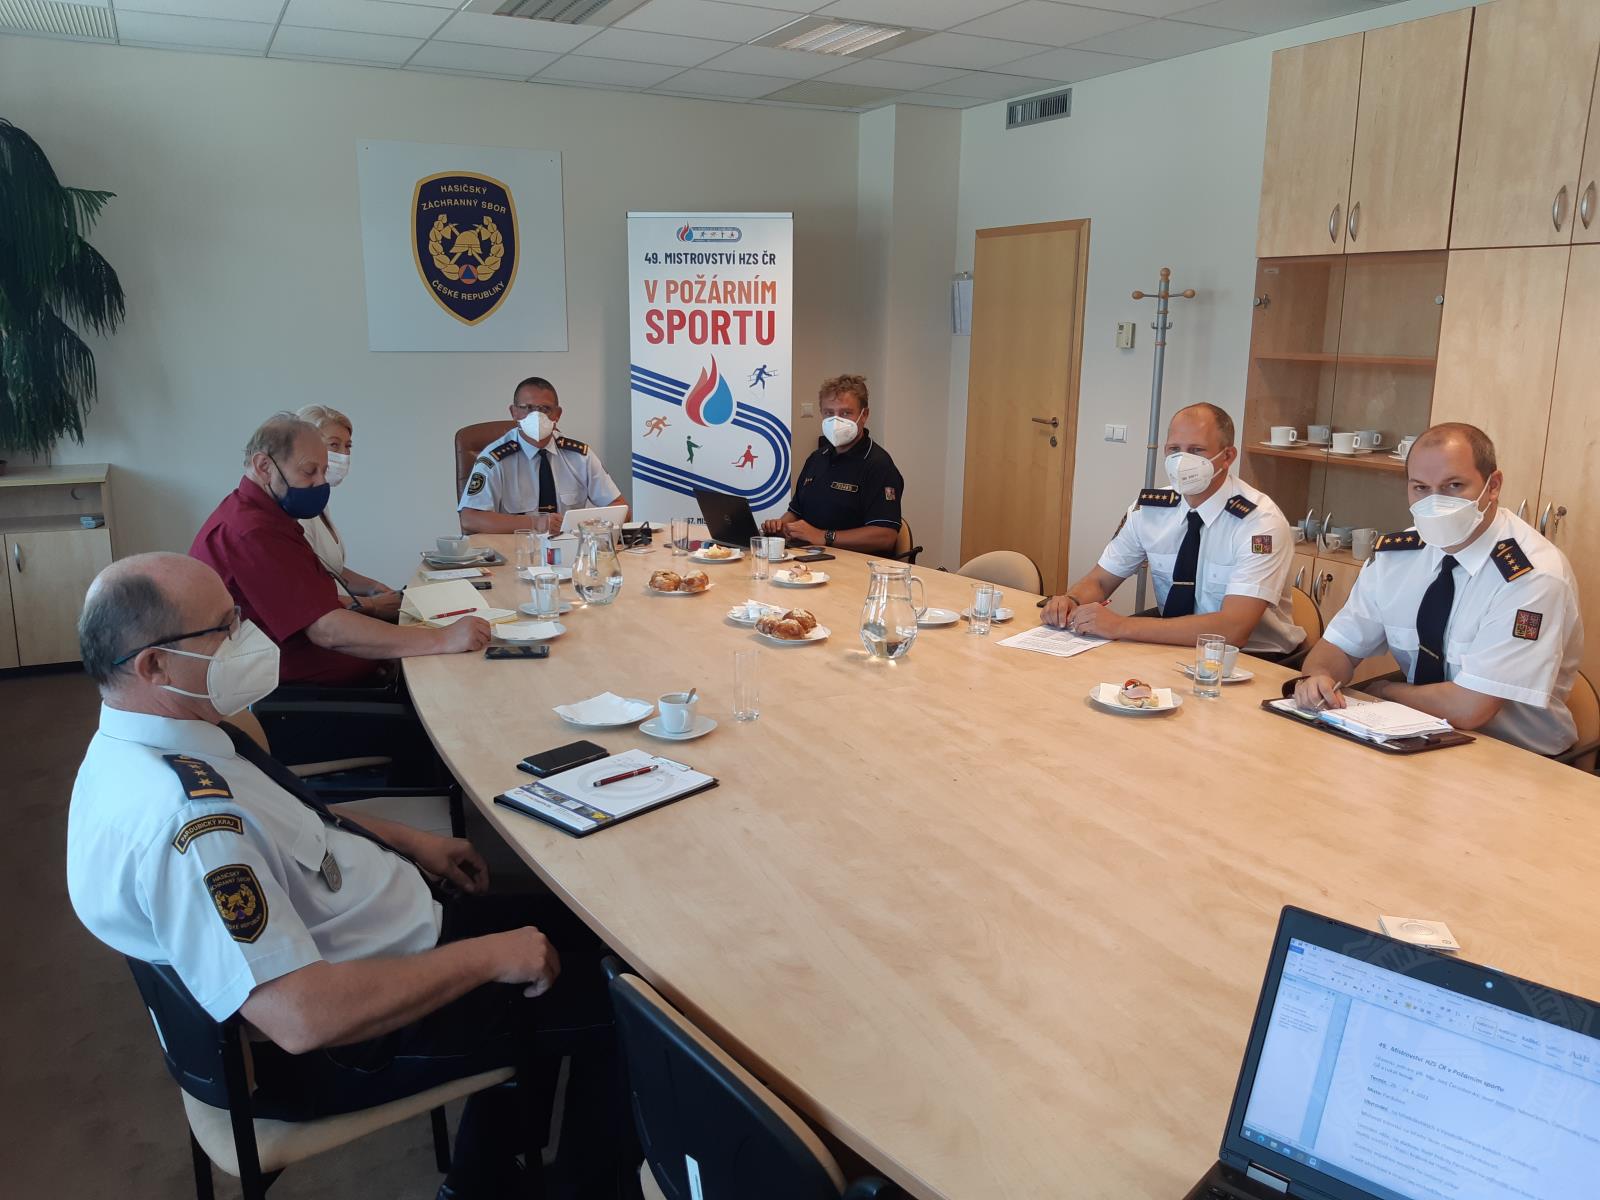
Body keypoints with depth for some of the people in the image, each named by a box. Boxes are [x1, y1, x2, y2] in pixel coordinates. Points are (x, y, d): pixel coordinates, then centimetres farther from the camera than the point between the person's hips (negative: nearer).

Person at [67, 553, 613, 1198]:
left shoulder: (147, 747, -3)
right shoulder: (176, 819, -34)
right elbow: (304, 1016, -37)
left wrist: (408, 840, 10)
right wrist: (488, 958, -27)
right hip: (348, 1043, -9)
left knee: (568, 925, 16)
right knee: (591, 990, -1)